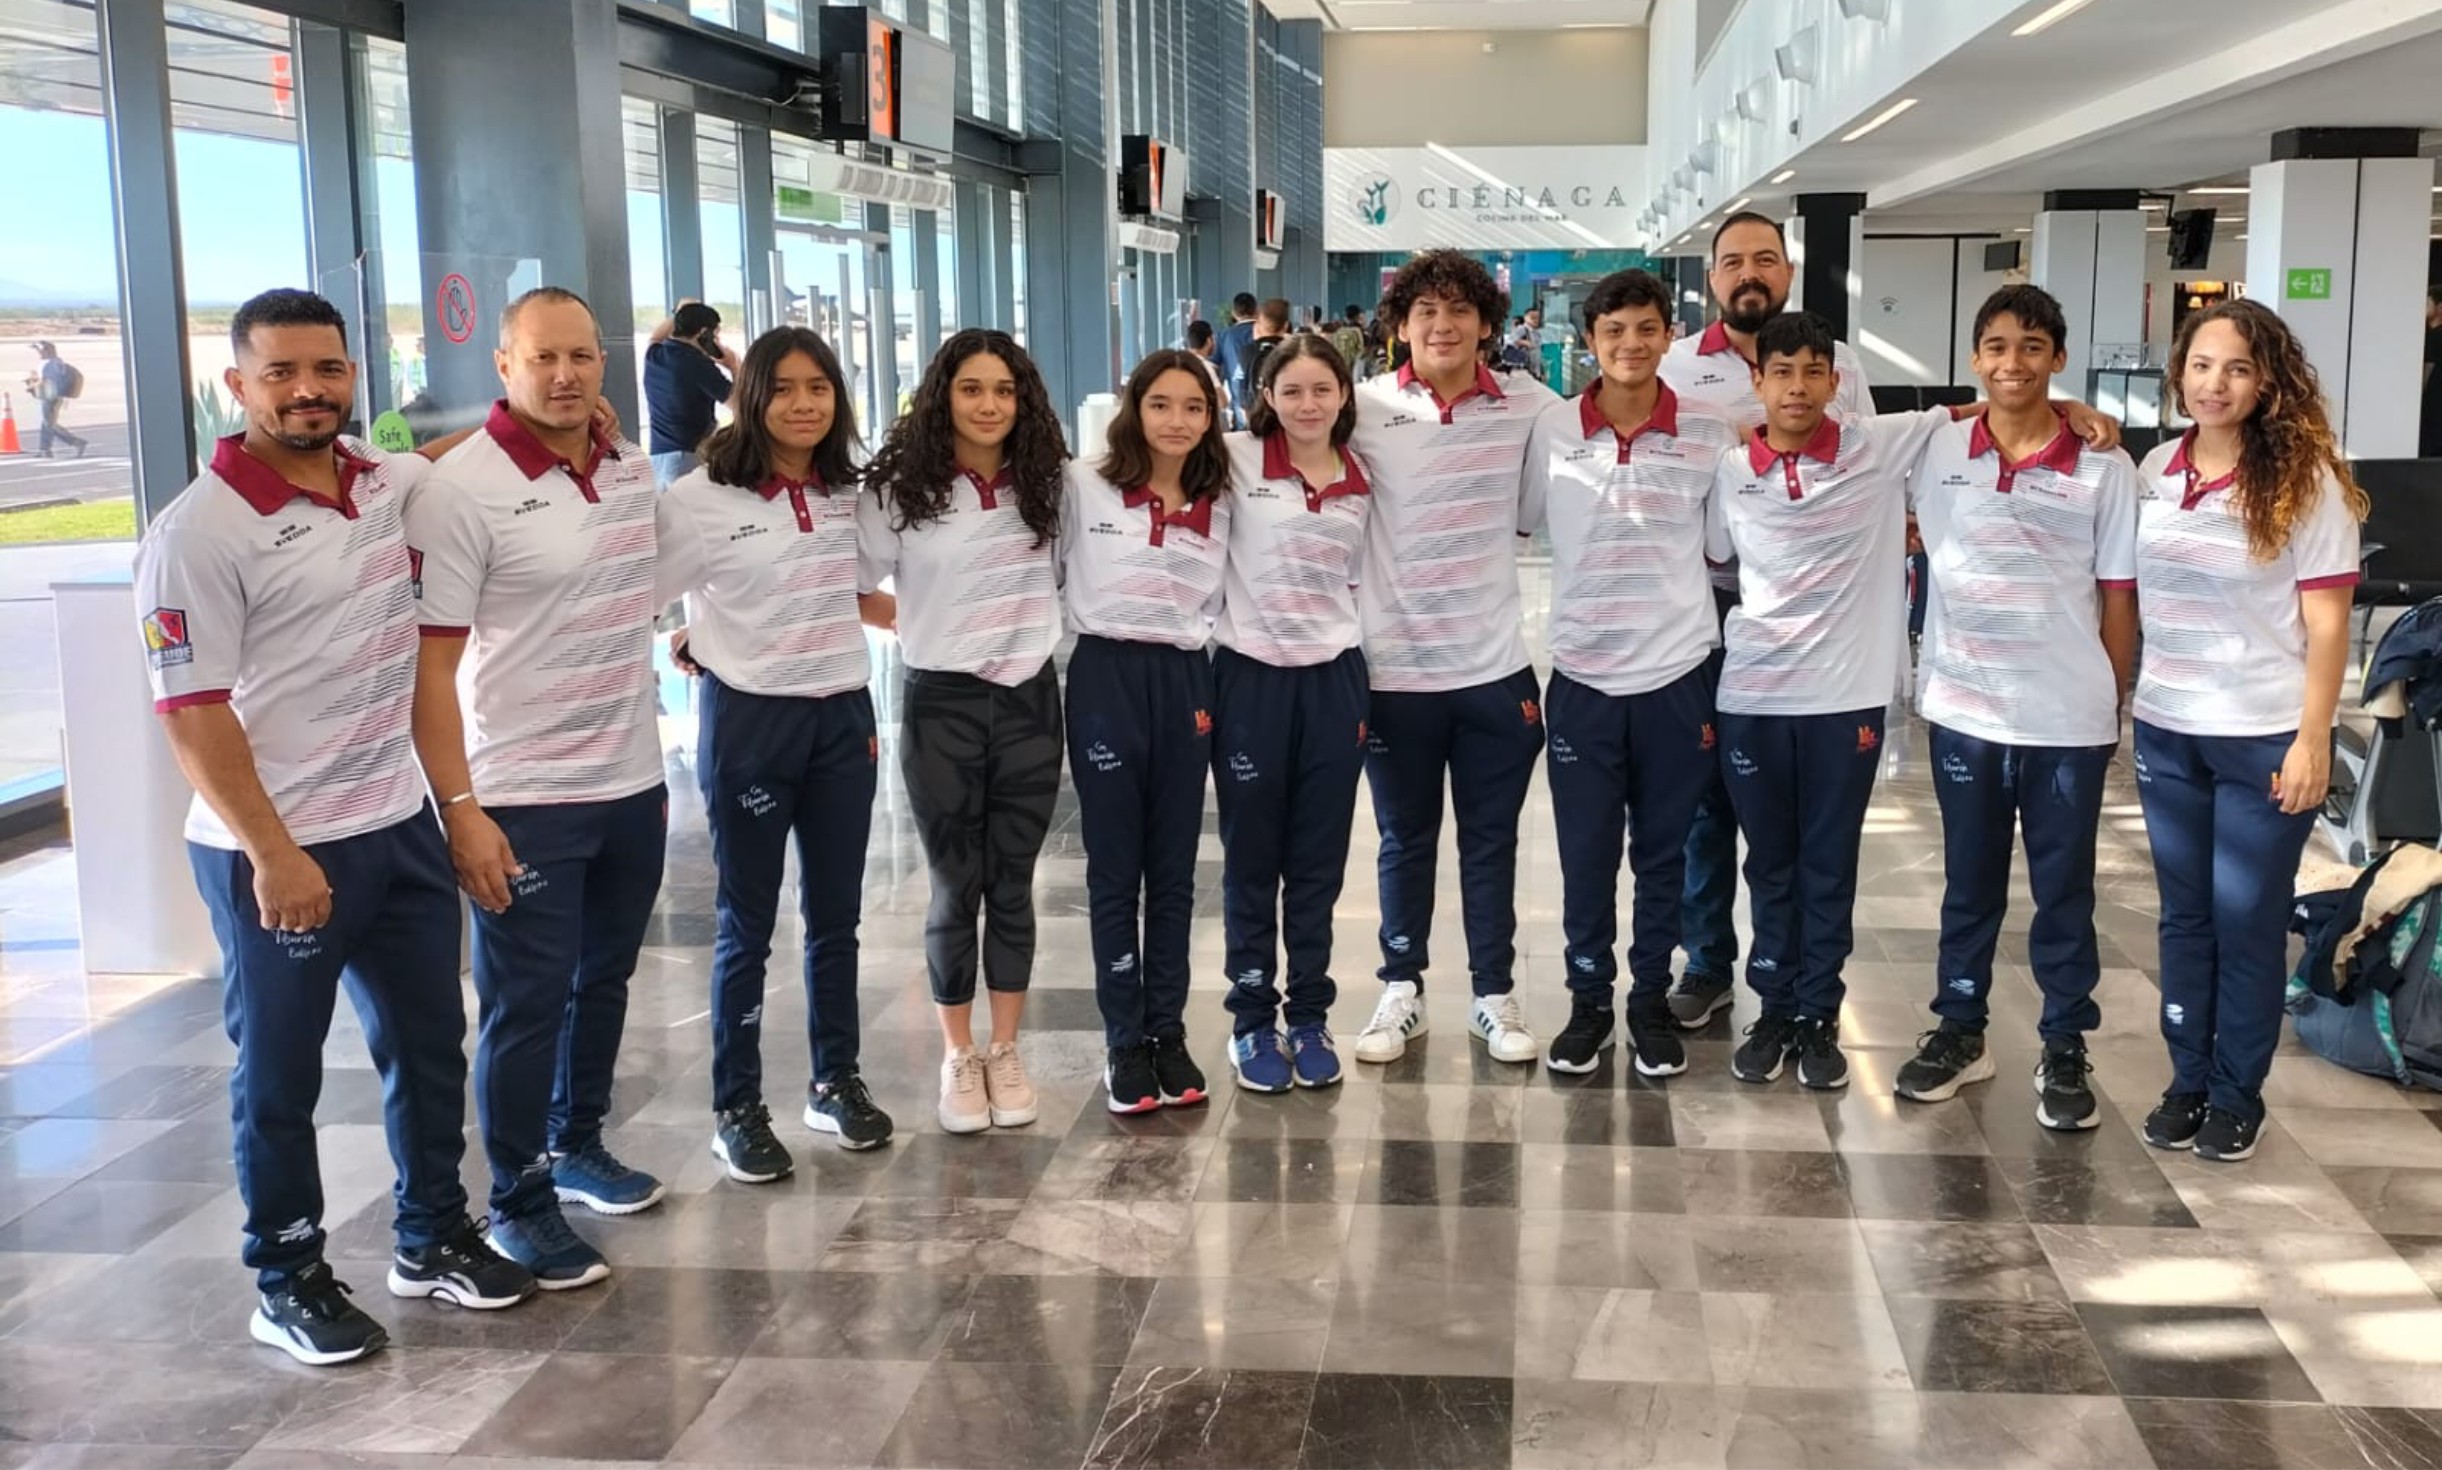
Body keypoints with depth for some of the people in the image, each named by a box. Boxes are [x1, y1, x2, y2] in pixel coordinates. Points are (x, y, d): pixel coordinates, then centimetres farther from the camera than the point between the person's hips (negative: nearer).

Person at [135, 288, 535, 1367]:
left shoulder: (395, 486, 3)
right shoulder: (198, 531, -15)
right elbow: (190, 711, -16)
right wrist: (272, 853, -20)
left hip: (400, 826, 6)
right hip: (276, 853, -6)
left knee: (430, 1044, 17)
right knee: (279, 1077, 9)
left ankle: (432, 1237, 34)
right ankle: (287, 1280, 25)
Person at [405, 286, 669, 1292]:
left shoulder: (633, 470, 4)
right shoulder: (461, 489, -15)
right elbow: (430, 664, -15)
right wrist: (459, 808, -20)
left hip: (633, 783, 6)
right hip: (522, 798, -6)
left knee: (604, 980, 19)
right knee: (526, 1003, 2)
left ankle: (579, 1144, 37)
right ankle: (520, 1202, 16)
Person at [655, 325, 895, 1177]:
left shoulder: (851, 493, 5)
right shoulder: (701, 497, -11)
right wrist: (694, 650, -12)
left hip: (843, 715, 5)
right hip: (749, 720, -4)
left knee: (835, 915, 12)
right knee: (747, 924, 5)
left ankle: (835, 1082, 26)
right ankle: (737, 1107, 15)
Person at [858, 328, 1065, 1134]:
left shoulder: (1044, 485, 2)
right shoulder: (899, 490, -7)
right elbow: (852, 591, 0)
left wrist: (1021, 627, 5)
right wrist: (930, 626, -2)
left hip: (1030, 700, 2)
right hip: (942, 704, -2)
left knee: (1012, 884, 9)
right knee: (956, 888, 6)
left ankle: (1005, 1052, 22)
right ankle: (958, 1059, 20)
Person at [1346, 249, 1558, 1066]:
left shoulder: (1528, 407, -2)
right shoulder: (1364, 408, -5)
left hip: (1495, 665, 1)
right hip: (1394, 666, -1)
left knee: (1491, 842, 12)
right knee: (1405, 841, 13)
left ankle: (1493, 995, 25)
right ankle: (1401, 990, 28)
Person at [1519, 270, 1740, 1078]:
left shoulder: (1711, 432, -4)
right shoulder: (1551, 428, -3)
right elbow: (1517, 528, 7)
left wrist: (1726, 681, 6)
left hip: (1678, 673, 0)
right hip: (1582, 674, 0)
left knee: (1662, 853, 11)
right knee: (1586, 855, 8)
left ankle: (1651, 998, 25)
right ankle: (1589, 1000, 23)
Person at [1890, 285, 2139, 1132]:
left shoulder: (2103, 468, -5)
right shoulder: (1938, 453, -1)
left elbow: (2118, 598, -1)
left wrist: (2119, 705, 1)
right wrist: (1924, 674, 4)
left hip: (2068, 716, -2)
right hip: (1963, 708, 2)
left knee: (2064, 890, 9)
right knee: (1969, 883, 14)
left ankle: (2065, 1048, 21)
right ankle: (1958, 1031, 26)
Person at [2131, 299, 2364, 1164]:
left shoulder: (2306, 480, -9)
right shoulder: (2155, 471, 3)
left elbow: (2326, 620, -9)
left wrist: (2313, 740, -13)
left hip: (2263, 737, -4)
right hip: (2165, 732, 4)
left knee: (2247, 920, 4)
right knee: (2184, 912, 11)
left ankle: (2237, 1095, 17)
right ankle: (2187, 1082, 23)